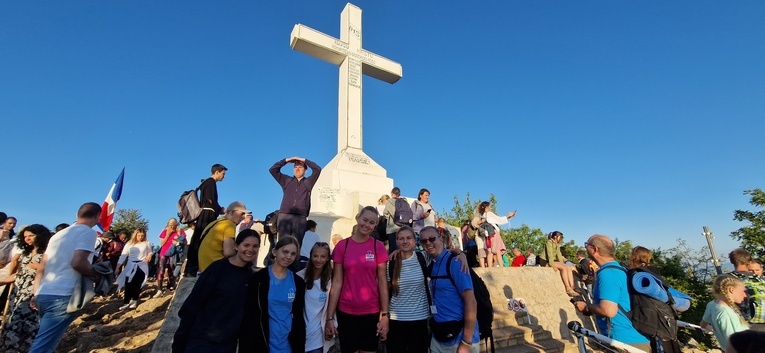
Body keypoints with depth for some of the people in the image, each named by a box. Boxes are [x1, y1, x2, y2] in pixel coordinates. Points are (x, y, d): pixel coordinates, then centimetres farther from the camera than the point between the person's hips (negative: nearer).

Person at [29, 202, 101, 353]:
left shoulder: (59, 234, 18)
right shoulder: (88, 232, -7)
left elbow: (41, 268, 18)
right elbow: (77, 262, -20)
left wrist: (35, 294, 23)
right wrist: (96, 273, -3)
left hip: (43, 295, 8)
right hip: (63, 296, -8)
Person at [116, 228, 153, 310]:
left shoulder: (147, 243, 5)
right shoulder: (129, 244, 4)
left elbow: (150, 252, 13)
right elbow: (123, 255, 0)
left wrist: (149, 255, -11)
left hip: (142, 266, -1)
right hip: (131, 265, 1)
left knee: (137, 284, -1)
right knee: (128, 284, -6)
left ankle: (134, 301, 12)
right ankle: (126, 302, 3)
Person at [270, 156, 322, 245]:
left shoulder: (308, 182, 17)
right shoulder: (286, 180, 21)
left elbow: (317, 169, 5)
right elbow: (272, 169, 18)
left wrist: (304, 160, 12)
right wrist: (286, 160, 15)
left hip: (300, 217, -1)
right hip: (284, 215, 1)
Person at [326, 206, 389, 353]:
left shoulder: (378, 246, -3)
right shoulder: (342, 245, -4)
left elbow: (382, 282, -3)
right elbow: (337, 282, -3)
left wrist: (385, 315, -6)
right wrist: (329, 317, -4)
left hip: (371, 312, 0)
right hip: (346, 312, 0)